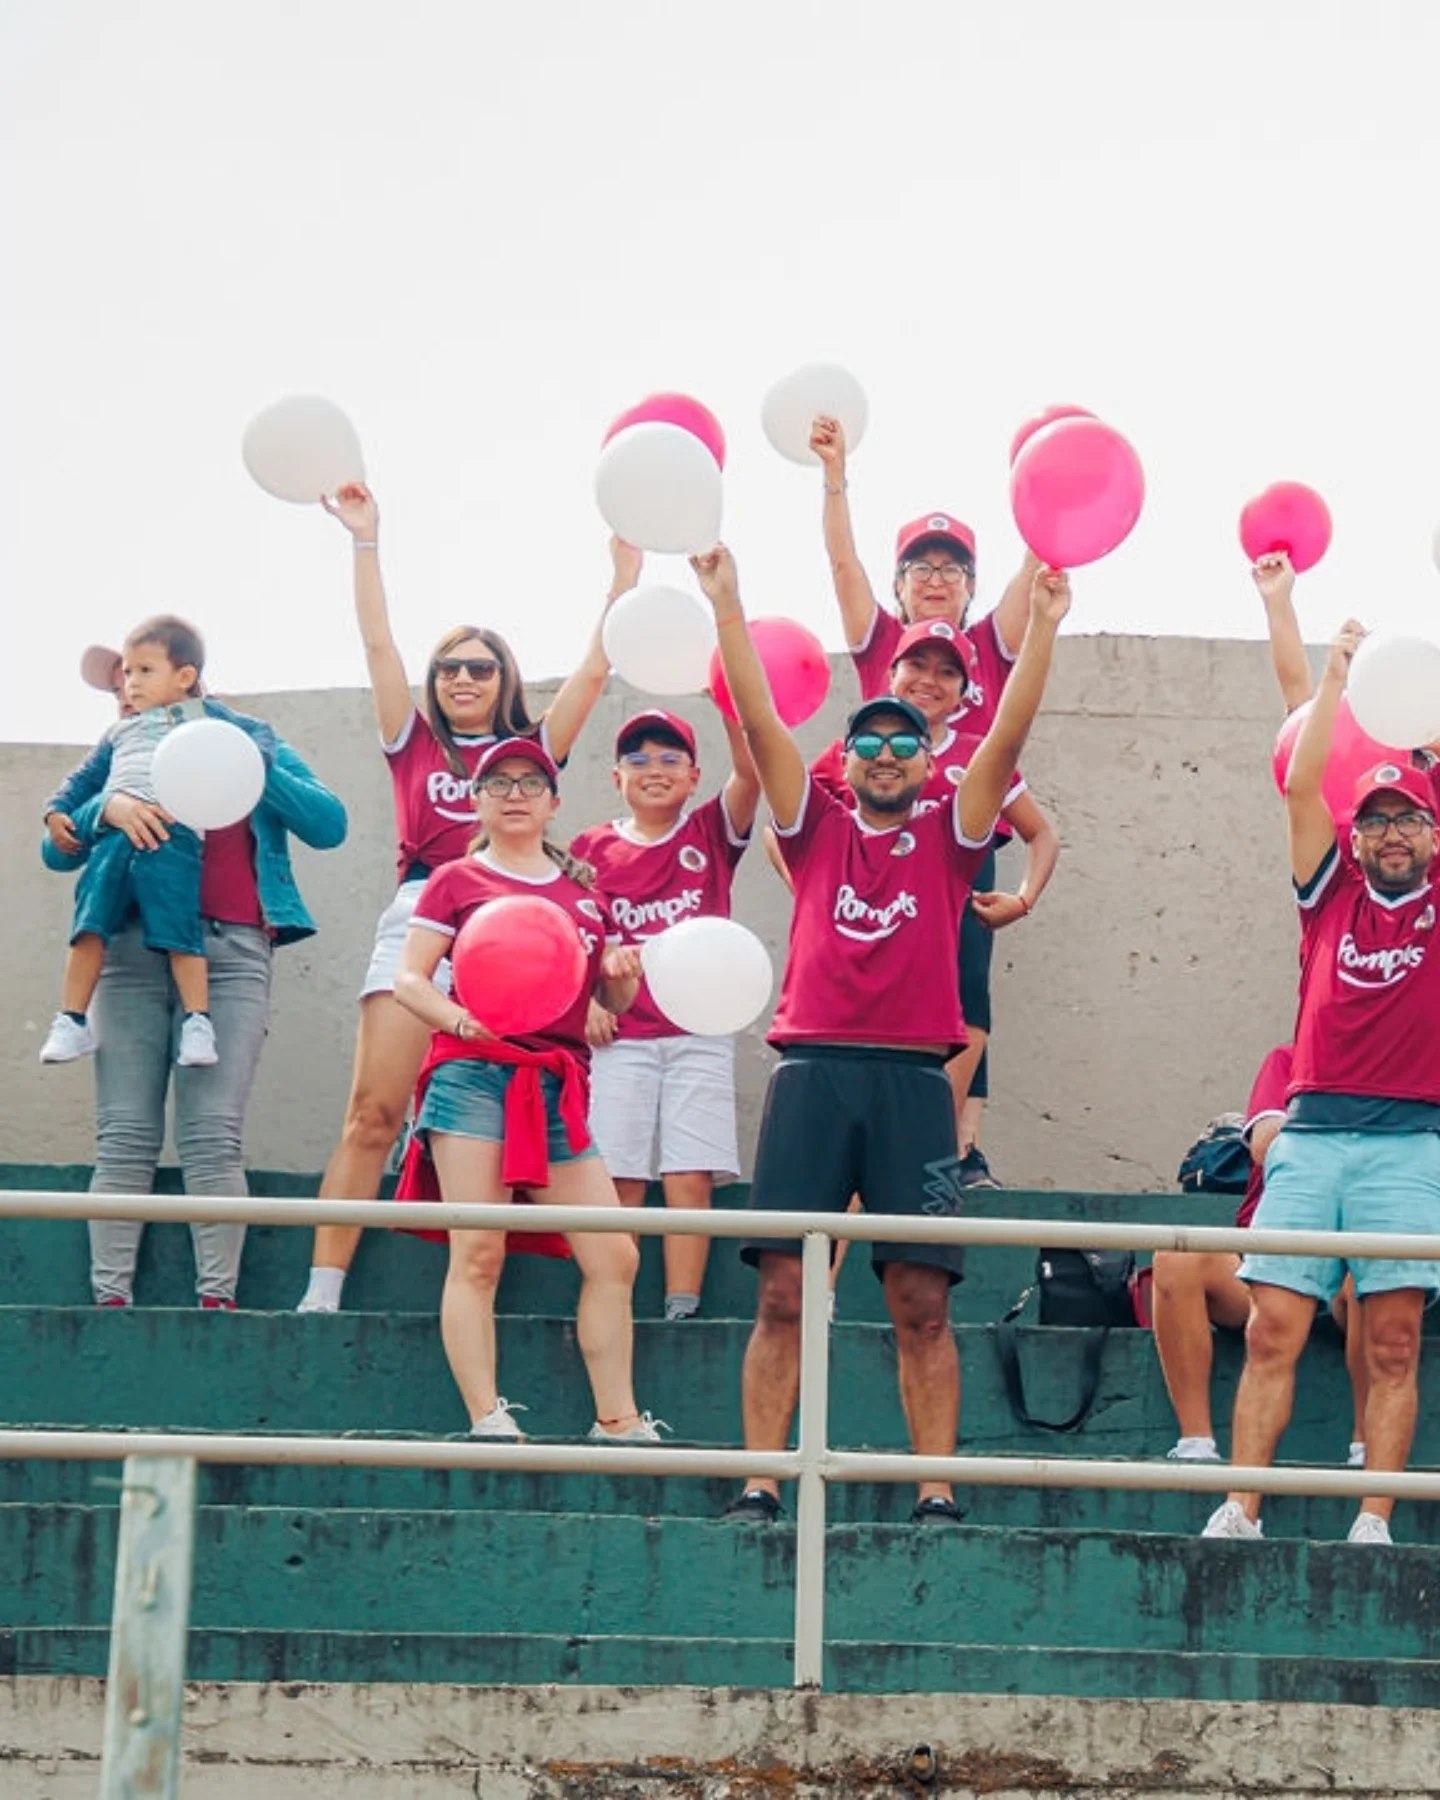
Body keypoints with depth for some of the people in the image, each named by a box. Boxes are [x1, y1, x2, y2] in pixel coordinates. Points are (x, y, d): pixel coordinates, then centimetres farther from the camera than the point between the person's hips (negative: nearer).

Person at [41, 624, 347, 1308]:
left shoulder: (253, 744, 15)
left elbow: (329, 825, 2)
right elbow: (57, 848, 10)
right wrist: (107, 809, -10)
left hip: (231, 950, -2)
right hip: (131, 948, 2)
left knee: (213, 1139, -10)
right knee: (124, 1138, -4)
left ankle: (217, 1297, -11)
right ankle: (110, 1296, -5)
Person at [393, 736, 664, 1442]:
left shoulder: (585, 892, 20)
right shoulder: (457, 881, 9)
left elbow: (614, 1001, 26)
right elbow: (408, 979, 4)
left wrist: (624, 974, 2)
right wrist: (456, 1016, -16)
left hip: (559, 1089, 4)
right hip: (474, 1074, -4)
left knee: (614, 1257, -2)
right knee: (478, 1254, -10)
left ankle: (618, 1423, 5)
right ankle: (486, 1421, -9)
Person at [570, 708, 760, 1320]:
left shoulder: (711, 833, 6)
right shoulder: (593, 847, 8)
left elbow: (750, 772, -11)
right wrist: (584, 999, -4)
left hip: (700, 1032, -1)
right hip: (620, 1035, 1)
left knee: (690, 1178, -5)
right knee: (620, 1179, -3)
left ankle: (682, 1309, -5)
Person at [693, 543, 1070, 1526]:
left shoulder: (948, 838, 14)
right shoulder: (817, 829, 14)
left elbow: (1008, 738, 5)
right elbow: (759, 718, 7)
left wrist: (1043, 630, -3)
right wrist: (727, 601, 1)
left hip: (913, 1076, 0)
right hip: (813, 1068, 0)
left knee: (922, 1303, -1)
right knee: (783, 1292, -4)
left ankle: (937, 1496, 2)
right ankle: (758, 1489, -2)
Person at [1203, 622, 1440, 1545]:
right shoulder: (1332, 895, 14)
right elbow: (1303, 785, 6)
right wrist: (1337, 676, 6)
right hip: (1313, 1130, 1)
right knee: (1273, 1329, -5)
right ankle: (1239, 1512, -4)